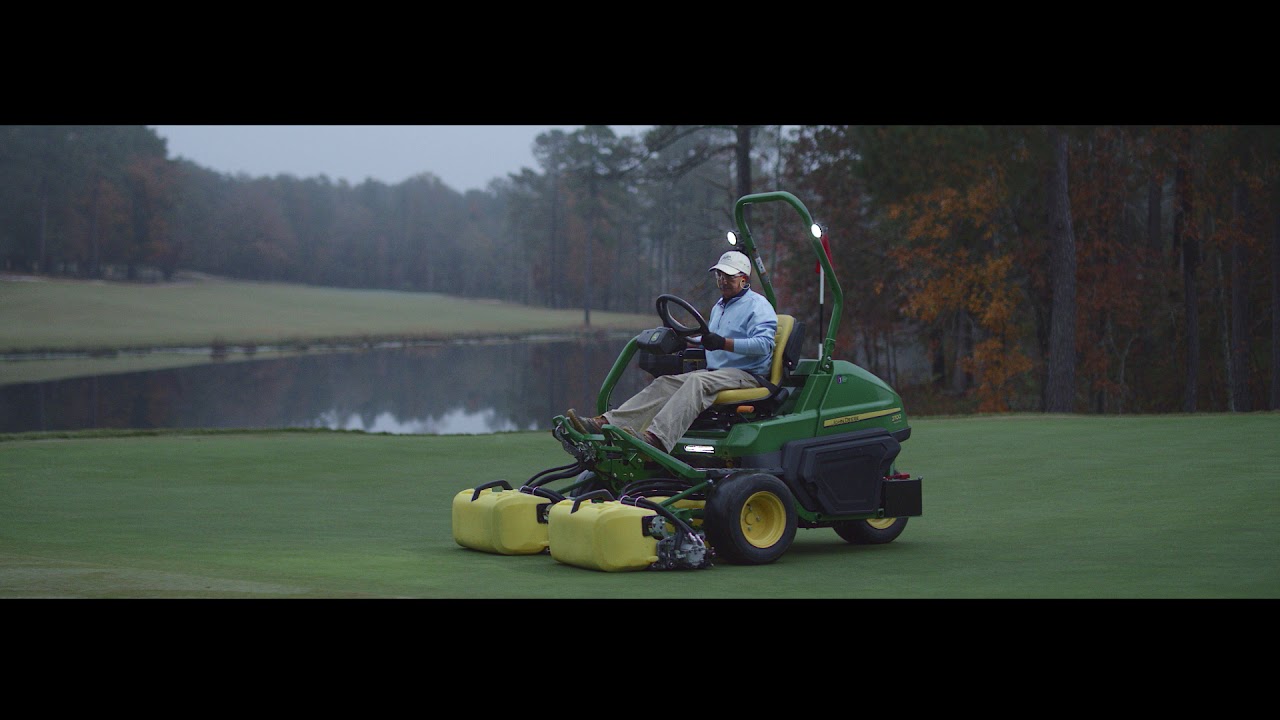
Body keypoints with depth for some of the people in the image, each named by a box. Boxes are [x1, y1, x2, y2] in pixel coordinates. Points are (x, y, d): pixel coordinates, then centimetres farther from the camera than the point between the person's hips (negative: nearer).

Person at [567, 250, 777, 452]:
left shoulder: (758, 305, -3)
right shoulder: (719, 306, 26)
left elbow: (764, 343, -19)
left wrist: (724, 343, -29)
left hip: (746, 375, -8)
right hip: (714, 370, 8)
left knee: (697, 382, -36)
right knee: (664, 383, -15)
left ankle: (656, 438, -57)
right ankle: (605, 423, -34)